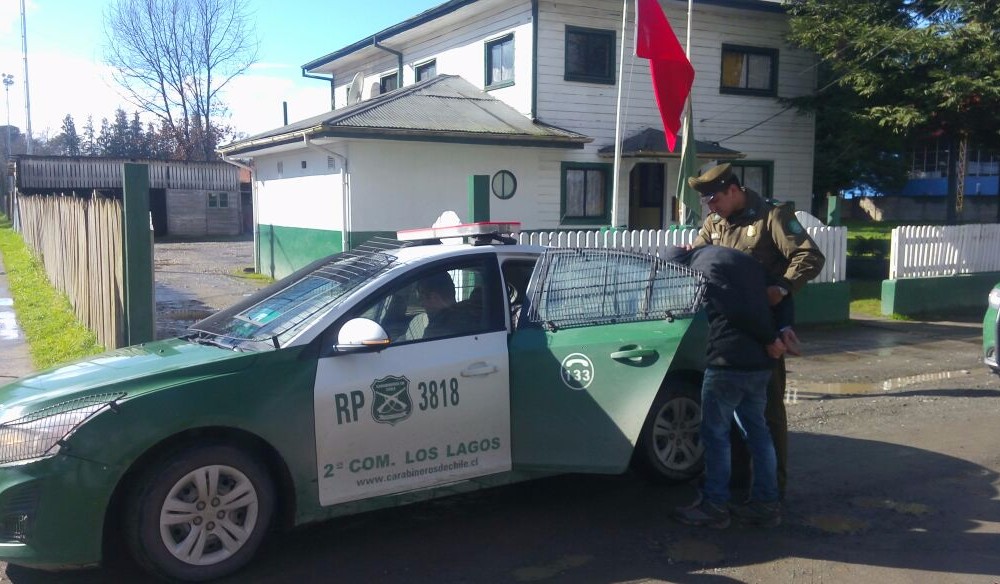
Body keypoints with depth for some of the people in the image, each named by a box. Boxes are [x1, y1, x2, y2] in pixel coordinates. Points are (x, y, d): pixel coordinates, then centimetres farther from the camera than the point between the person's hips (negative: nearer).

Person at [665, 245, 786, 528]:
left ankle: (715, 506, 9)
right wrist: (779, 333, 10)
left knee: (716, 434, 2)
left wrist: (769, 338, -12)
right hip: (760, 363, 9)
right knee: (757, 431, 15)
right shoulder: (740, 259, 20)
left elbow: (737, 309, -18)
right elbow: (765, 300, 17)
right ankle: (766, 503, 21)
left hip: (728, 363, -9)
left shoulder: (702, 266, -9)